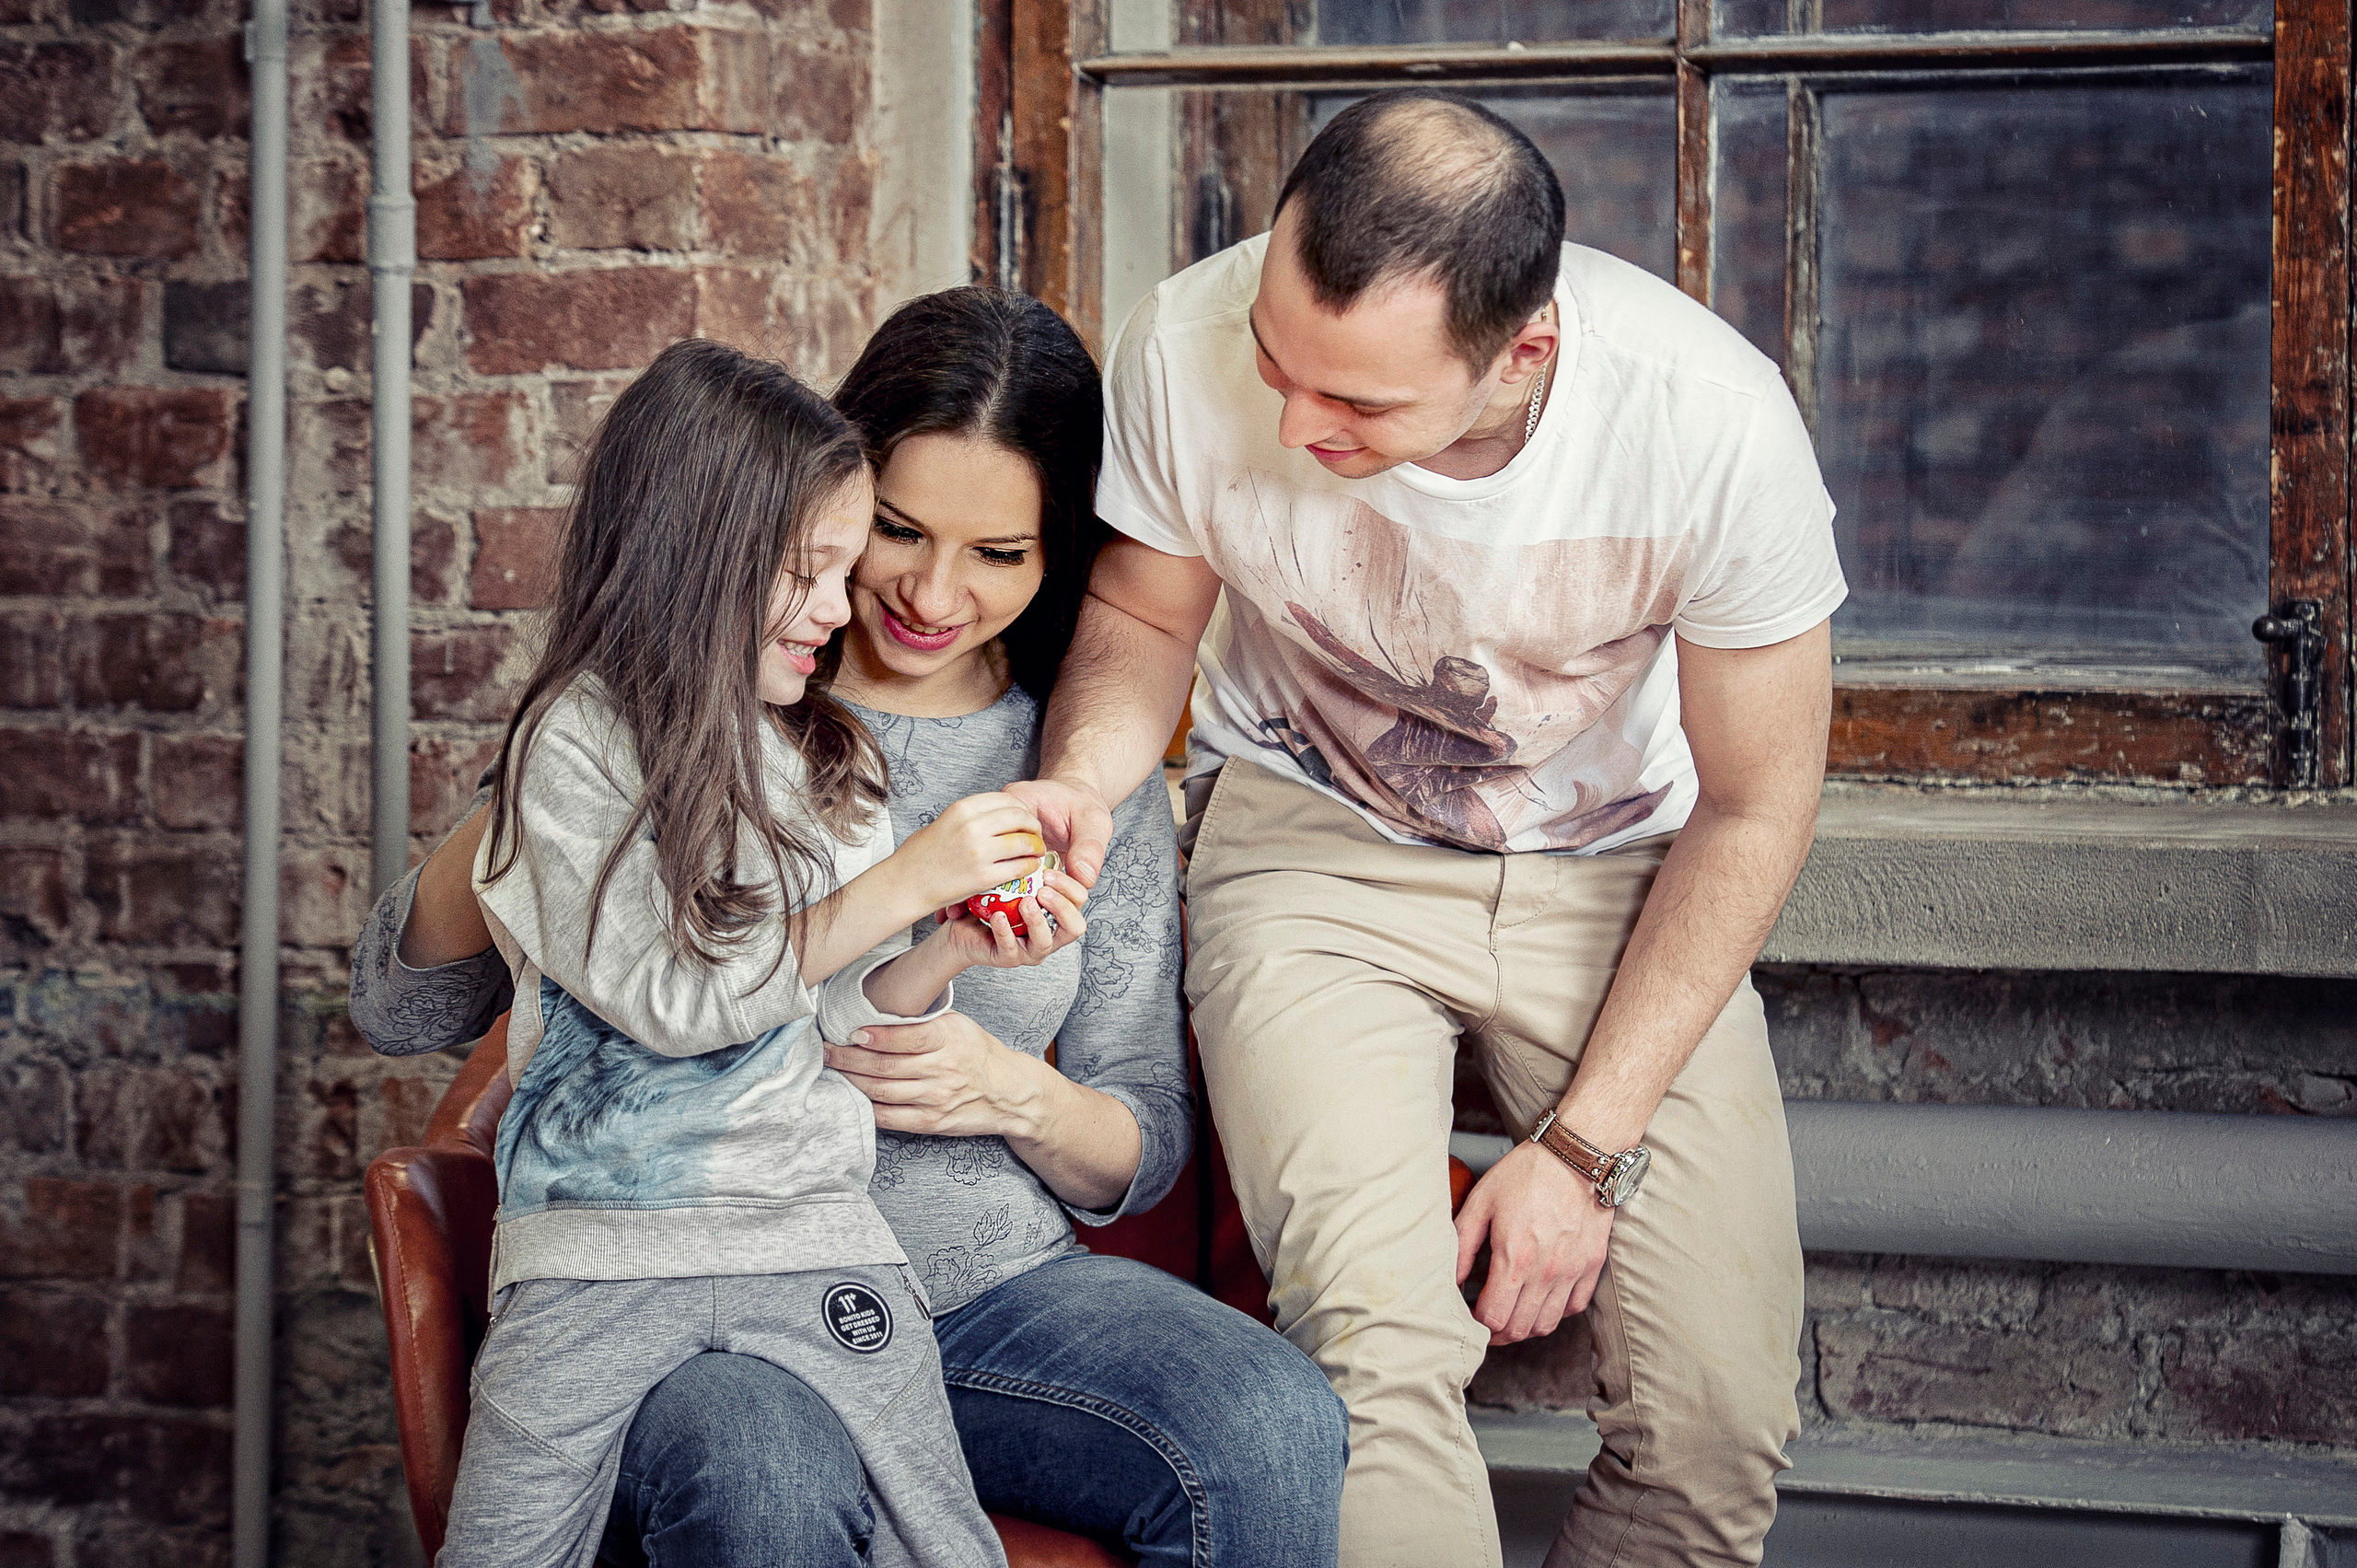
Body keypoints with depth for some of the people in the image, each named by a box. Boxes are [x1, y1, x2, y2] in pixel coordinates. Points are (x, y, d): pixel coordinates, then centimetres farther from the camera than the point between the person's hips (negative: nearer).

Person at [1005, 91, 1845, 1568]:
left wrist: (1584, 1145, -15)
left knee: (1723, 1421, -12)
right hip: (1315, 838, 0)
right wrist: (1083, 779, -25)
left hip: (1618, 865, 0)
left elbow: (1752, 808, -13)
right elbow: (1143, 617, -2)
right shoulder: (1193, 349, -24)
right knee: (1378, 1352, -26)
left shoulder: (1714, 421, -27)